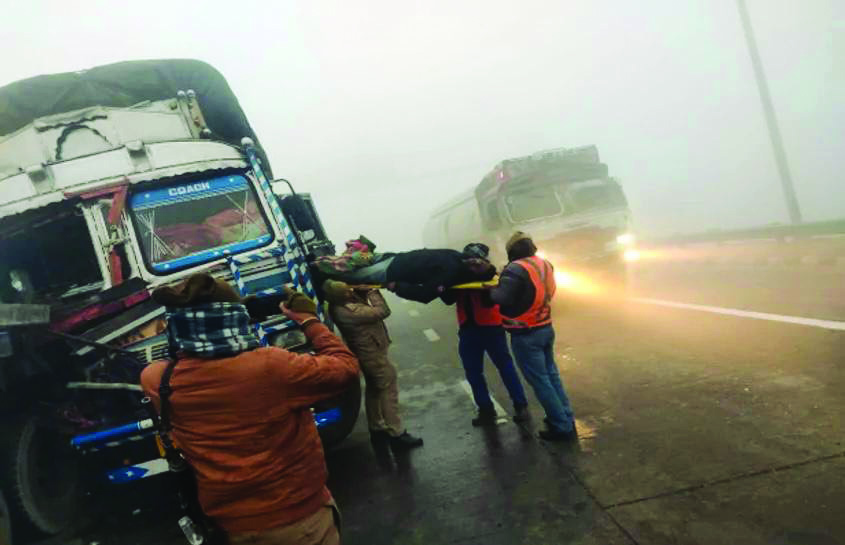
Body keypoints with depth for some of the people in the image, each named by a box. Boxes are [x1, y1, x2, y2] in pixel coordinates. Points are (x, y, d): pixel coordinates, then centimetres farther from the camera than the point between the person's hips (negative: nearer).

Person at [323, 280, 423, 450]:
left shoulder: (337, 305, -6)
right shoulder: (349, 311, -34)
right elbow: (383, 311, -28)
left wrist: (364, 292, -12)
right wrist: (372, 291, -20)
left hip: (366, 353, 10)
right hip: (373, 354, -10)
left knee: (373, 390, 21)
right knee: (389, 391, 2)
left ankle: (377, 430, 34)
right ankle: (396, 435, 12)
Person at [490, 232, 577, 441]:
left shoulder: (516, 269, -21)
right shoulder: (545, 264, 4)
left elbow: (502, 298, -30)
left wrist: (492, 290, -8)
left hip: (526, 335, -8)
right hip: (546, 328, 8)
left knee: (540, 382, 2)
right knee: (552, 375, 19)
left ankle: (563, 427, 9)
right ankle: (566, 419, 27)